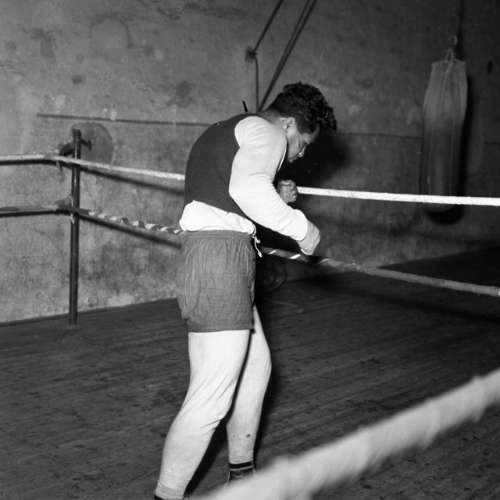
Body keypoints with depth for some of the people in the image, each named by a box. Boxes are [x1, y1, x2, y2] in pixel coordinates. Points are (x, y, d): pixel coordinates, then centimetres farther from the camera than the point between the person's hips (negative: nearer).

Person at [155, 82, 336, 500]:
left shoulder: (226, 132, 28)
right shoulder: (266, 133, -4)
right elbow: (247, 187, -25)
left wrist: (274, 200, 20)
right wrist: (300, 225, -14)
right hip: (221, 259, -11)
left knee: (256, 366, 22)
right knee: (211, 399, -6)